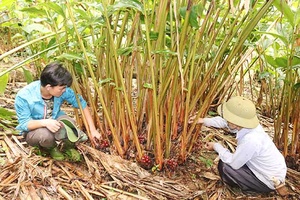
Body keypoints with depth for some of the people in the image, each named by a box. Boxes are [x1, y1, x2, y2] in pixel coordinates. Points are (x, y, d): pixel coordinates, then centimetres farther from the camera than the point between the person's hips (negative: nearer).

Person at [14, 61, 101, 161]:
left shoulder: (61, 90, -20)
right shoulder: (23, 96, -28)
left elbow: (82, 104, -10)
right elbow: (24, 123, -22)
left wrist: (93, 130, -12)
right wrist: (45, 122, -43)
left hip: (54, 121, 3)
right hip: (33, 129, -2)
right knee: (46, 135, -38)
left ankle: (69, 146, 7)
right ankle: (51, 148, 1)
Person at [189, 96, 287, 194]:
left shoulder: (250, 141, -36)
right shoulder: (246, 124, -12)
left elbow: (233, 163, -23)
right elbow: (224, 121, 9)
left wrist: (216, 146, -10)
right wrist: (204, 120, 12)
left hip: (270, 182, -8)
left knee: (224, 166, -15)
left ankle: (250, 189, 6)